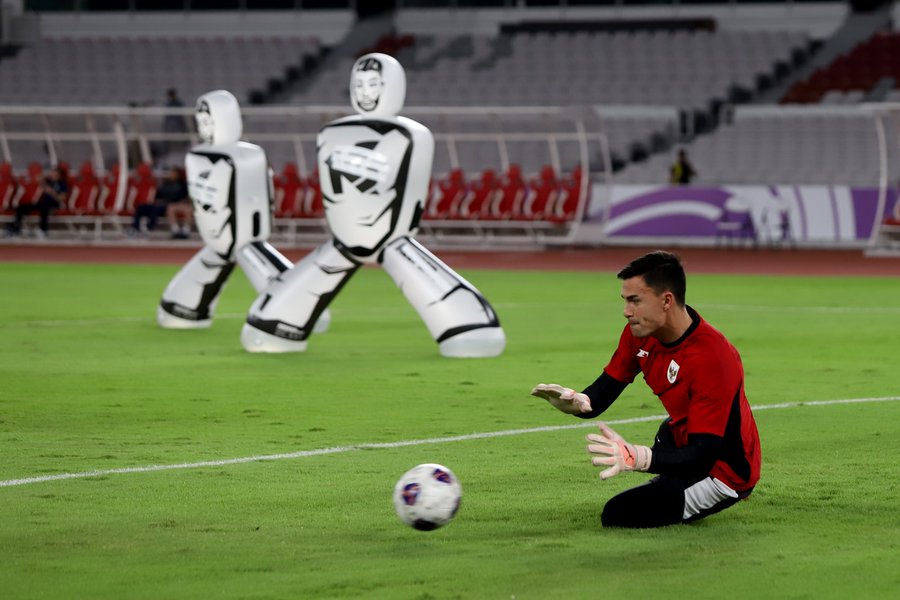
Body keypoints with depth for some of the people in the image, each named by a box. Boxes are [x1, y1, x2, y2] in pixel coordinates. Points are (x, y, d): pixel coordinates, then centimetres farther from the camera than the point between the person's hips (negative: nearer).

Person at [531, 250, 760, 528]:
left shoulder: (710, 358, -35)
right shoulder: (642, 334, -9)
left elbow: (704, 452, -38)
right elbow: (606, 388, -5)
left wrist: (637, 458, -54)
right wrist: (575, 402, -30)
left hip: (725, 471, -9)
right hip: (683, 440, 9)